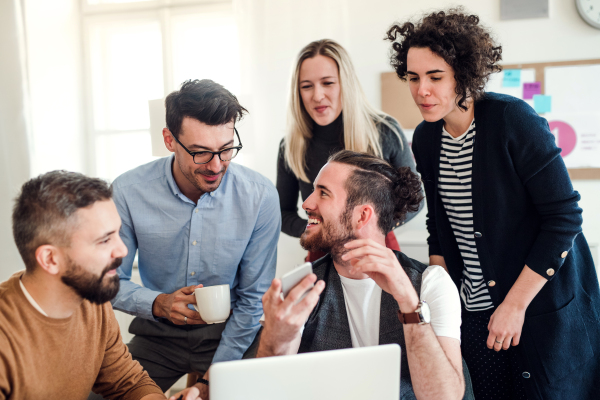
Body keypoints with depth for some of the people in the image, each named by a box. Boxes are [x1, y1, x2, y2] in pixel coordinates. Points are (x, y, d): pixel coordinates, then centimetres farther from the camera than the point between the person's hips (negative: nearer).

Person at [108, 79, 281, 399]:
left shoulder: (260, 196, -15)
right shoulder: (128, 191, -15)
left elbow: (253, 298, -6)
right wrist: (158, 304, -25)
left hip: (229, 331, 0)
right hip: (158, 334, 1)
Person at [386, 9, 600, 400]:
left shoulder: (513, 119, -16)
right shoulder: (426, 139, 2)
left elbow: (565, 216, -16)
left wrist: (515, 305, -16)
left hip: (543, 304, -5)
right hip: (475, 311, 5)